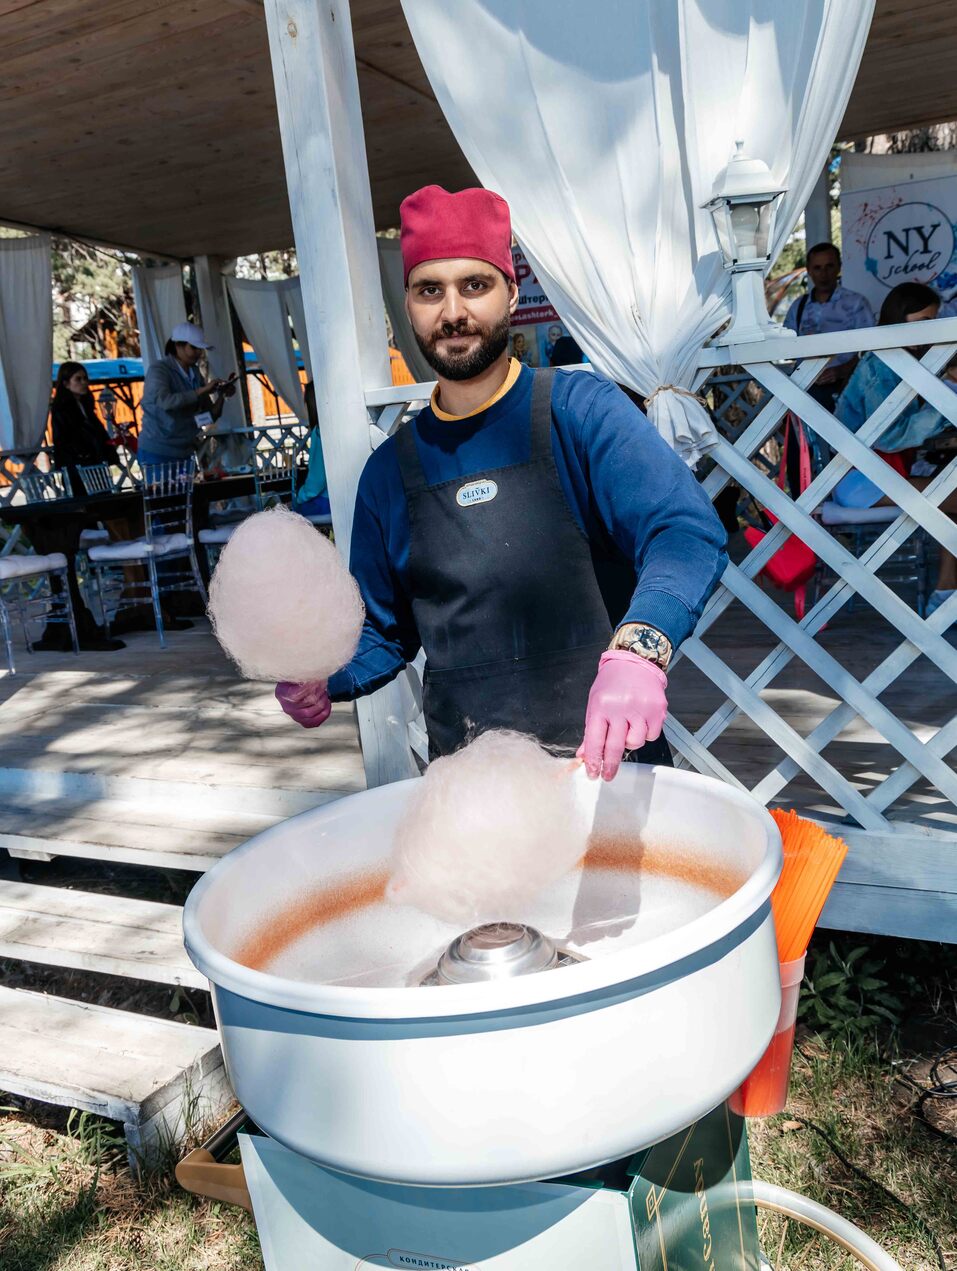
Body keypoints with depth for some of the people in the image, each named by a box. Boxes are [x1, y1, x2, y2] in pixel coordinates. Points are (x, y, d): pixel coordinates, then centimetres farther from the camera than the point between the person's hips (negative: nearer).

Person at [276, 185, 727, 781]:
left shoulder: (578, 409, -5)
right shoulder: (390, 470, 7)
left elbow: (689, 532, -20)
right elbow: (386, 632, 16)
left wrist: (637, 648, -38)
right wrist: (323, 679, -4)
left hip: (608, 758, -3)